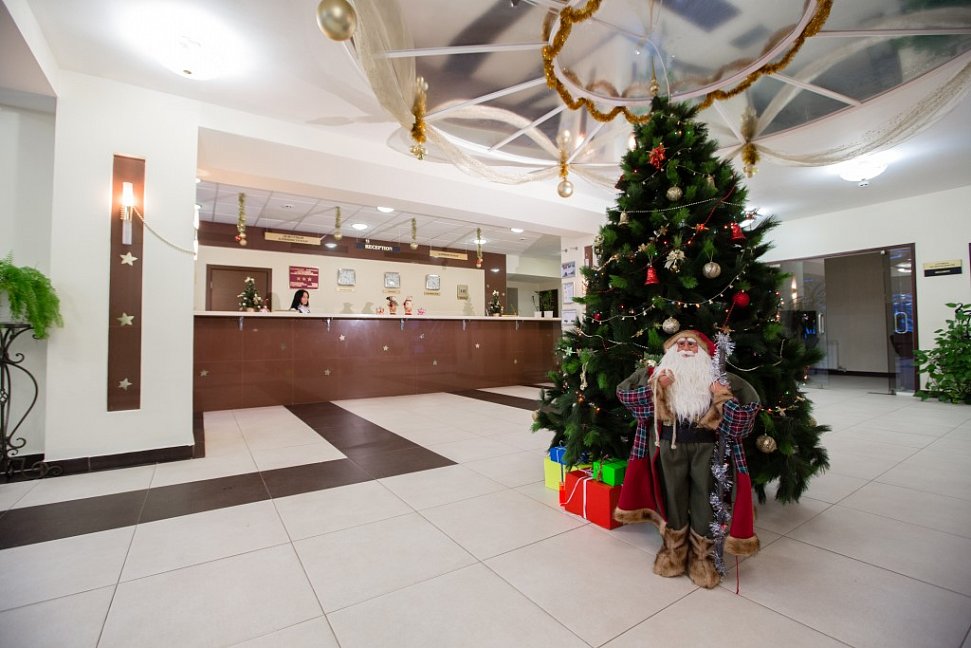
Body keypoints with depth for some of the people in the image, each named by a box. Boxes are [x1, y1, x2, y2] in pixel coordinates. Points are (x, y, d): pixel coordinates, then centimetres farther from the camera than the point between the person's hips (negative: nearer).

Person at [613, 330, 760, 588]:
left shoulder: (718, 377, 5)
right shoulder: (658, 373, 3)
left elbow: (751, 403, 2)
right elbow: (623, 392, -3)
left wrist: (725, 398, -15)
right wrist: (655, 387, -15)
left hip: (706, 445, 0)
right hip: (669, 445, 0)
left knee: (704, 497, 9)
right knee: (672, 494, 12)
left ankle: (703, 555, 30)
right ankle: (673, 548, 33)